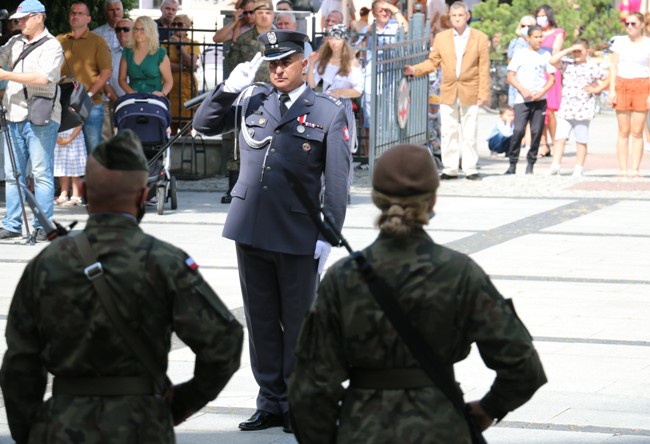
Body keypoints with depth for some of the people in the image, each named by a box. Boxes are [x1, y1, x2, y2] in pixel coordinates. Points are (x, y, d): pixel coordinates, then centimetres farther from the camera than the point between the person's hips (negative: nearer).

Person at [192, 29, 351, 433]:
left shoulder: (329, 112, -3)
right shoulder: (252, 100, 8)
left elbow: (337, 180, -4)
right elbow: (204, 125, 12)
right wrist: (230, 87, -4)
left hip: (298, 235, -4)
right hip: (251, 230, 4)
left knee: (298, 323, 4)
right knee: (261, 320, 10)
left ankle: (298, 406, 14)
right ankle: (271, 403, 19)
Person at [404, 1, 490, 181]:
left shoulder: (480, 38, 2)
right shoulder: (441, 38, 9)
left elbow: (484, 69, -1)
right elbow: (432, 62, 11)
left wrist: (483, 93, -6)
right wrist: (414, 70, -5)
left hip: (470, 93, -2)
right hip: (448, 92, 2)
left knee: (469, 134, 1)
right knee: (449, 133, 3)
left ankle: (470, 169, 7)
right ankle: (450, 169, 9)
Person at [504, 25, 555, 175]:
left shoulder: (545, 55, 9)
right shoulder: (520, 54, 4)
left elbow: (552, 78, 11)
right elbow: (510, 76, 2)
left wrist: (542, 91, -6)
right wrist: (523, 90, -11)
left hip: (539, 100, 2)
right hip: (522, 99, -2)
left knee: (537, 132, -2)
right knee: (518, 130, -13)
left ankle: (530, 165, 7)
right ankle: (512, 164, -5)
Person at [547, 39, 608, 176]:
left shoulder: (592, 67, 4)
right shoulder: (567, 64, 8)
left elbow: (607, 80, 13)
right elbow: (552, 61, -8)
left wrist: (596, 89, -1)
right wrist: (568, 50, -7)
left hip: (583, 110, -1)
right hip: (566, 108, 2)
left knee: (581, 140, 5)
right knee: (560, 138, -8)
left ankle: (579, 168, 12)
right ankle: (555, 165, -11)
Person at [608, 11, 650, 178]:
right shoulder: (620, 42, 9)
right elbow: (613, 66, 9)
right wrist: (612, 90, 0)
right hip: (622, 85, 1)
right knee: (623, 131, 0)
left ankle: (635, 169, -1)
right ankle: (622, 169, 2)